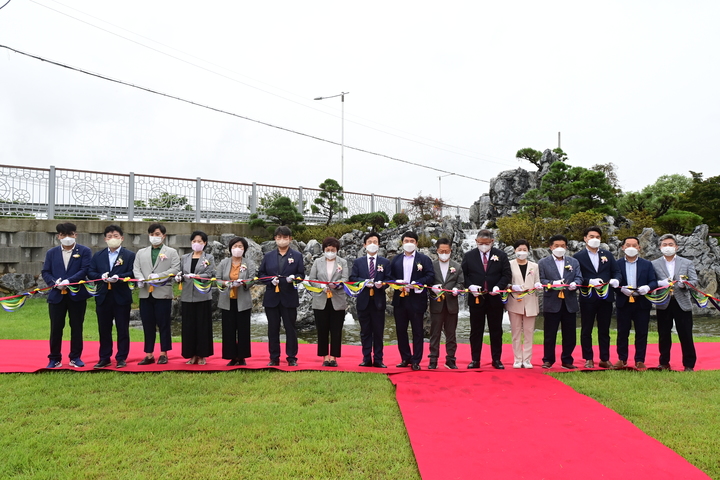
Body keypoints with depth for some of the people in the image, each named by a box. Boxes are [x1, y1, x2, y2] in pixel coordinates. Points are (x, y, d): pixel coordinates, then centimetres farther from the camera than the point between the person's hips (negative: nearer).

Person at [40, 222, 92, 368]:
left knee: (76, 327, 6)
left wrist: (69, 281, -21)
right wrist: (54, 282, -14)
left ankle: (75, 357, 16)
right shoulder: (51, 253, 11)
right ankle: (55, 359, 15)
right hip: (56, 295, 2)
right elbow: (45, 272, 5)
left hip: (77, 295, -2)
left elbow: (85, 270, -10)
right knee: (56, 328, 5)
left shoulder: (84, 251, 1)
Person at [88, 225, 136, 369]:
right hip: (103, 297, 4)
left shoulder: (130, 255, 2)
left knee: (122, 329, 3)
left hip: (122, 297, -3)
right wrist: (101, 276, -13)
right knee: (103, 329, 9)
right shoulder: (98, 255, 13)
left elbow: (132, 273, -8)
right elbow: (90, 272, 6)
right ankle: (104, 358, 18)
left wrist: (118, 277, -22)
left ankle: (121, 358, 11)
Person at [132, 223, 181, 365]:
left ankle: (164, 354, 10)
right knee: (148, 325, 6)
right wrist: (140, 279, -13)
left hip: (163, 293, -3)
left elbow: (175, 269, -5)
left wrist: (158, 276, -16)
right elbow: (136, 269, 8)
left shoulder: (171, 252, 7)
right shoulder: (141, 252, 18)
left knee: (163, 325, 2)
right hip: (145, 293, 3)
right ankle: (149, 355, 13)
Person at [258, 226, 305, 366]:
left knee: (290, 328, 3)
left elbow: (301, 275, 2)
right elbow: (261, 274, 8)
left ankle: (292, 358, 13)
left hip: (289, 298, -2)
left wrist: (293, 278, -18)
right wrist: (270, 280, -11)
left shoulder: (297, 256, 5)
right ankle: (274, 358, 16)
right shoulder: (268, 256, 10)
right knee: (273, 329, 7)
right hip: (271, 298, 2)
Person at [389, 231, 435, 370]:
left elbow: (430, 276, -6)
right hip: (399, 299, 4)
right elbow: (390, 276, 11)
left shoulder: (424, 259, 3)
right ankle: (405, 359, 19)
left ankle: (416, 360, 8)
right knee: (400, 330, 8)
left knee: (417, 331, 2)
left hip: (416, 299, -3)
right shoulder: (396, 259, 13)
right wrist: (397, 284, -9)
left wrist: (417, 283, -18)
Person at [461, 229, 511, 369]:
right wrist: (470, 286, -16)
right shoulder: (469, 256, 3)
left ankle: (496, 359, 18)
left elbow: (507, 274, 1)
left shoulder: (501, 255, 3)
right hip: (476, 298, 0)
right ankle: (475, 360, 13)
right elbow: (464, 275, 2)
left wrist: (498, 286, -15)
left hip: (495, 298, 0)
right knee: (476, 330, 6)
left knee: (496, 330, 8)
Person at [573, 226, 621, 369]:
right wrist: (590, 281, -21)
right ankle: (588, 359, 14)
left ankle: (605, 359, 17)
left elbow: (616, 271, 7)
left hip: (606, 297, 3)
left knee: (604, 330, 9)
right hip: (588, 298, -3)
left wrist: (616, 280, -14)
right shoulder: (579, 256, 0)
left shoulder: (607, 255, 11)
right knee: (586, 330, 4)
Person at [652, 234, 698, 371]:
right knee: (664, 336, 7)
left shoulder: (687, 263, 7)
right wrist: (660, 283, -20)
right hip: (663, 304, 0)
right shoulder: (654, 264, 5)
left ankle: (689, 365, 13)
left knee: (686, 336, 2)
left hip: (682, 303, 0)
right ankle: (664, 363, 19)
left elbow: (694, 281, 1)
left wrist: (685, 284, -19)